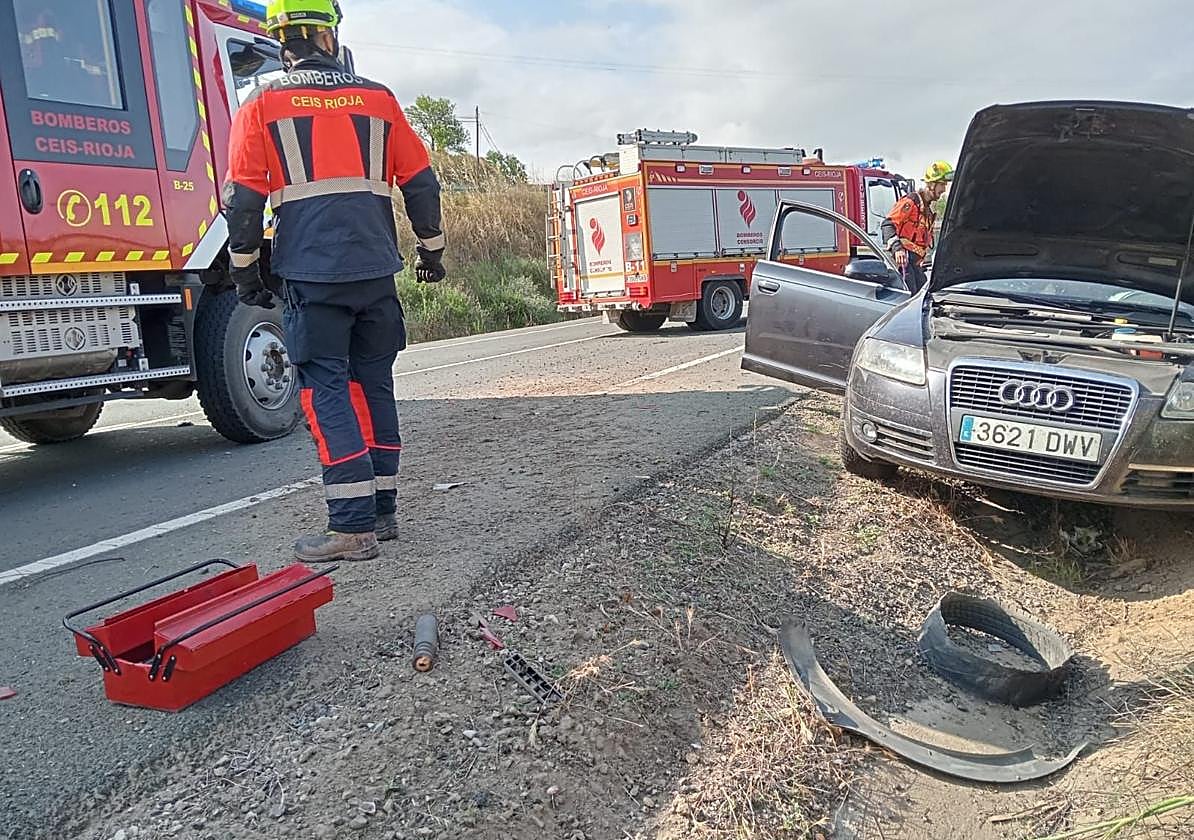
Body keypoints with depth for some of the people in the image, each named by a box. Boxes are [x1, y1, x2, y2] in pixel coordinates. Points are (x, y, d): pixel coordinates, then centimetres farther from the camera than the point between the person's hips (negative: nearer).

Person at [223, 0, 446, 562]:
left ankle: (354, 526, -6)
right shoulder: (377, 99, 11)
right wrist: (432, 249, 22)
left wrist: (245, 271, 10)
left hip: (311, 273, -3)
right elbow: (421, 182, 12)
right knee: (373, 384, 11)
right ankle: (383, 511, 16)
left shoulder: (263, 106, 4)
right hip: (376, 271, 3)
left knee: (326, 390, -2)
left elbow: (243, 199, 0)